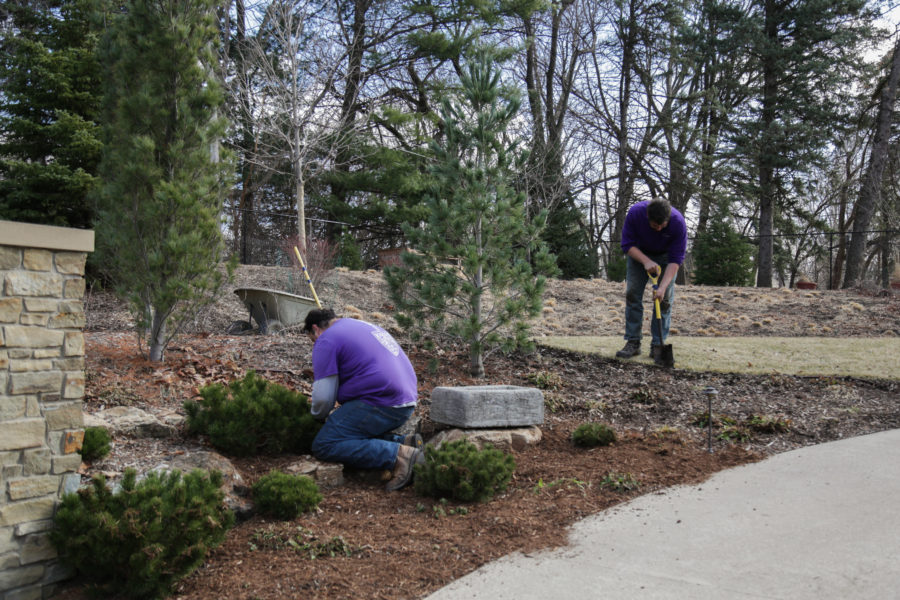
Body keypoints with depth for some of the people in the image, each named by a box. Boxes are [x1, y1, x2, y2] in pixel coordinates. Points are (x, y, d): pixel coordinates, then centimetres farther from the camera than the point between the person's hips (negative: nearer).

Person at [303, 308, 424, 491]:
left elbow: (323, 397, -7)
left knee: (324, 446, -9)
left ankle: (398, 456, -21)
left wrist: (319, 415, 16)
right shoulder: (363, 325, 26)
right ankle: (404, 442, 3)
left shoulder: (326, 340, -2)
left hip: (382, 405, -10)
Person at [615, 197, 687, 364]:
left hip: (665, 255, -1)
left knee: (664, 298, -9)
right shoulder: (635, 213, -32)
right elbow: (627, 244, -21)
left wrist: (663, 286, -38)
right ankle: (633, 342, -1)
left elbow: (675, 259, -30)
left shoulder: (678, 222, -34)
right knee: (632, 294, -6)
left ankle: (658, 345, -3)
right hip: (639, 253, 1)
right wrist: (646, 261, -34)